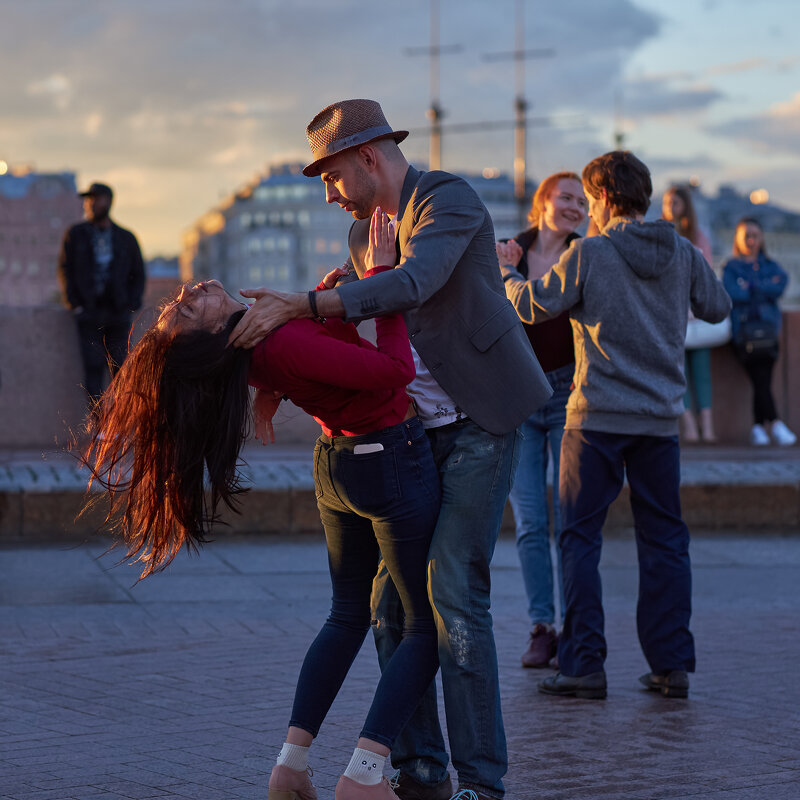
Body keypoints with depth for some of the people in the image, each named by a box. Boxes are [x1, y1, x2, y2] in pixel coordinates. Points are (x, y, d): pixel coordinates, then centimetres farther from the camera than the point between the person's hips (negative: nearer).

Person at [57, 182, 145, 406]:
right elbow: (65, 270, 8)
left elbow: (138, 275, 15)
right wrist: (75, 304, -3)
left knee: (120, 369, -2)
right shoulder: (75, 234, 10)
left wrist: (130, 305, 1)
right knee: (93, 369, -8)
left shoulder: (126, 238, 12)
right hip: (89, 312, -1)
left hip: (118, 312, 1)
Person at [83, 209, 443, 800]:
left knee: (348, 615, 23)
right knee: (428, 626, 2)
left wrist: (317, 298, 5)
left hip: (337, 462, 8)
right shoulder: (284, 345, -31)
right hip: (391, 460, -8)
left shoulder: (249, 346, -5)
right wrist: (380, 274, -25)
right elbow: (395, 369, -29)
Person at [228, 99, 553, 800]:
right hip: (415, 430, 8)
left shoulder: (448, 198, -13)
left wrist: (295, 305, -33)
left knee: (454, 594, -15)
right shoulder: (363, 231, 13)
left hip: (481, 423, -8)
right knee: (391, 596, 3)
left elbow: (412, 286, -31)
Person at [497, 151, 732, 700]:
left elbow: (535, 306, -1)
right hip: (661, 418, 4)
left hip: (597, 417, -4)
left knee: (580, 537, 4)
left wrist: (504, 271, 18)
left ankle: (585, 666, 0)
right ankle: (673, 665, 9)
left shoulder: (589, 253, -9)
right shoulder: (684, 254, 3)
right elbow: (718, 308, 15)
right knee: (664, 539, 10)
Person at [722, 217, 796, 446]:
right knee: (761, 376, -24)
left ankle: (758, 427, -22)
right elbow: (733, 294, -4)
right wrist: (766, 287, 2)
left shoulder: (771, 266, 23)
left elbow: (780, 288, 3)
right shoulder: (731, 267, 15)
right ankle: (775, 424, -28)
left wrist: (750, 287, -1)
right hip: (741, 327, -2)